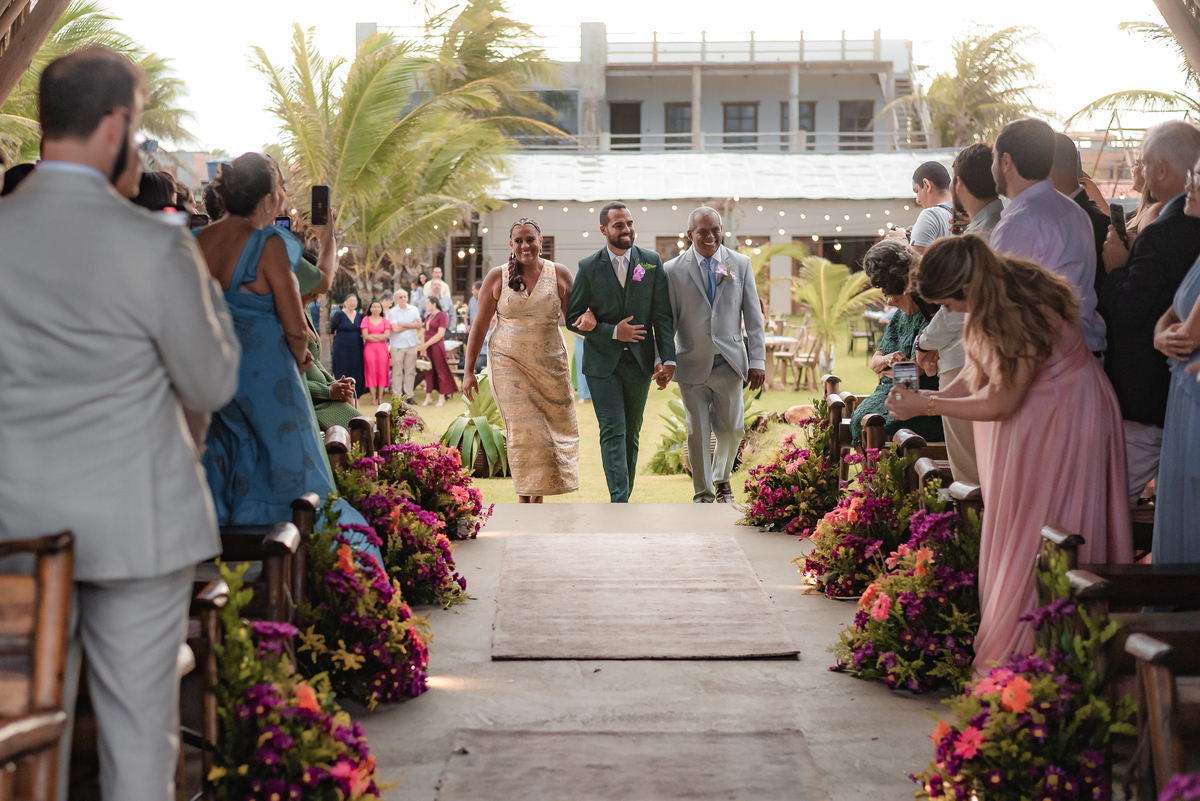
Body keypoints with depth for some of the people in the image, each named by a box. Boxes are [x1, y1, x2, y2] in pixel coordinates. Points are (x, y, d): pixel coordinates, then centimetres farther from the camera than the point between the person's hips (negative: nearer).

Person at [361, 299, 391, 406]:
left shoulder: (385, 321, 11)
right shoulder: (366, 320, 6)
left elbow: (387, 336, -2)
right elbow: (365, 336, -4)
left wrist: (372, 335, -7)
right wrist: (380, 338, -4)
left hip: (382, 348, 1)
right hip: (369, 348, -1)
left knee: (382, 372, -3)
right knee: (371, 372, -5)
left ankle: (380, 397, 1)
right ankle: (373, 398, -2)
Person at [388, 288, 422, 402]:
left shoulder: (413, 310, 8)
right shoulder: (392, 312, -2)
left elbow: (418, 325, -2)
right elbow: (395, 329, -13)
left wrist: (403, 325, -9)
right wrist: (411, 325, -4)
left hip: (412, 344, 3)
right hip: (398, 345, -3)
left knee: (410, 371, 5)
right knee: (397, 372, -2)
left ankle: (409, 396, 12)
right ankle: (397, 396, 4)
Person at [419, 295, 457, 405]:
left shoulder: (441, 315, -7)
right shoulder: (428, 316, 16)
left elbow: (440, 334, -14)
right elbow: (425, 332, 15)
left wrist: (427, 344, -14)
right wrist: (422, 347, 0)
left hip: (437, 347, -7)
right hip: (427, 348, 7)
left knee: (440, 372, 0)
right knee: (428, 372, 8)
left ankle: (442, 397, 5)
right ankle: (428, 397, 12)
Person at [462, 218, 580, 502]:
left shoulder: (559, 274, 1)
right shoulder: (497, 277, -1)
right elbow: (480, 326, 2)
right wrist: (468, 371, 0)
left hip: (551, 363, 2)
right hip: (509, 362, -2)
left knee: (555, 429, 7)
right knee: (523, 431, -10)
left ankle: (538, 496, 26)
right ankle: (527, 500, -1)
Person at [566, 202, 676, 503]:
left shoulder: (651, 262, 1)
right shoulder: (589, 268, -3)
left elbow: (662, 314, 1)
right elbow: (573, 318, -1)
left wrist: (668, 357, -9)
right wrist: (613, 332, -14)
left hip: (639, 361, 2)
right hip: (602, 362, -2)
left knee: (631, 433, 11)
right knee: (613, 432, -11)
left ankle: (625, 496, 24)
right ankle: (619, 503, -16)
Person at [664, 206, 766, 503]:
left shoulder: (741, 264, 5)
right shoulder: (673, 270, 0)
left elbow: (753, 315, 4)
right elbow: (666, 320, 2)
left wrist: (757, 359, -1)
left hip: (728, 362, 1)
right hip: (691, 363, -1)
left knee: (732, 429, 5)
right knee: (698, 432, 3)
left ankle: (722, 478, 33)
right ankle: (703, 493, 18)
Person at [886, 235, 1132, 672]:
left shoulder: (1027, 316, -29)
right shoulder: (996, 303, -3)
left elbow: (999, 404, -21)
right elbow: (975, 376, 6)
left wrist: (926, 406, -16)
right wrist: (926, 398, -8)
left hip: (1065, 419, -9)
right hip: (1031, 419, 9)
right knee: (1011, 529, 8)